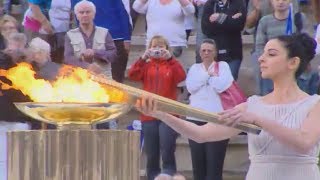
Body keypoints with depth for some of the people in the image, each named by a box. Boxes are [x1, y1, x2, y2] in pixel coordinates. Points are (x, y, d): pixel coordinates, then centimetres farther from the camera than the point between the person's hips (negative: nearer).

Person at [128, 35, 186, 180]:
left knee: (167, 154, -12)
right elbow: (132, 75, -6)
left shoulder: (171, 65, 8)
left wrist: (170, 58, -17)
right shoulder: (146, 66, 12)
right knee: (151, 156, 5)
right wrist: (143, 58, -15)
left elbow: (181, 77, -12)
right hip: (149, 115, 2)